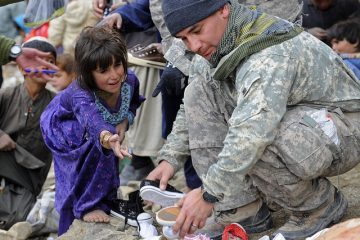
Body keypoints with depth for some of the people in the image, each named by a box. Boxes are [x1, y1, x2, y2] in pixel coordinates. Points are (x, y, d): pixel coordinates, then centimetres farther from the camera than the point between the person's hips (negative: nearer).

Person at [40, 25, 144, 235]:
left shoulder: (130, 80, -28)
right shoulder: (81, 94, -46)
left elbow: (134, 103, -4)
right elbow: (92, 120, -66)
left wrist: (124, 122, -23)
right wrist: (108, 139, -87)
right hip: (64, 127, -6)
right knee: (97, 149, -28)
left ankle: (105, 199, 28)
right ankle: (87, 206, -13)